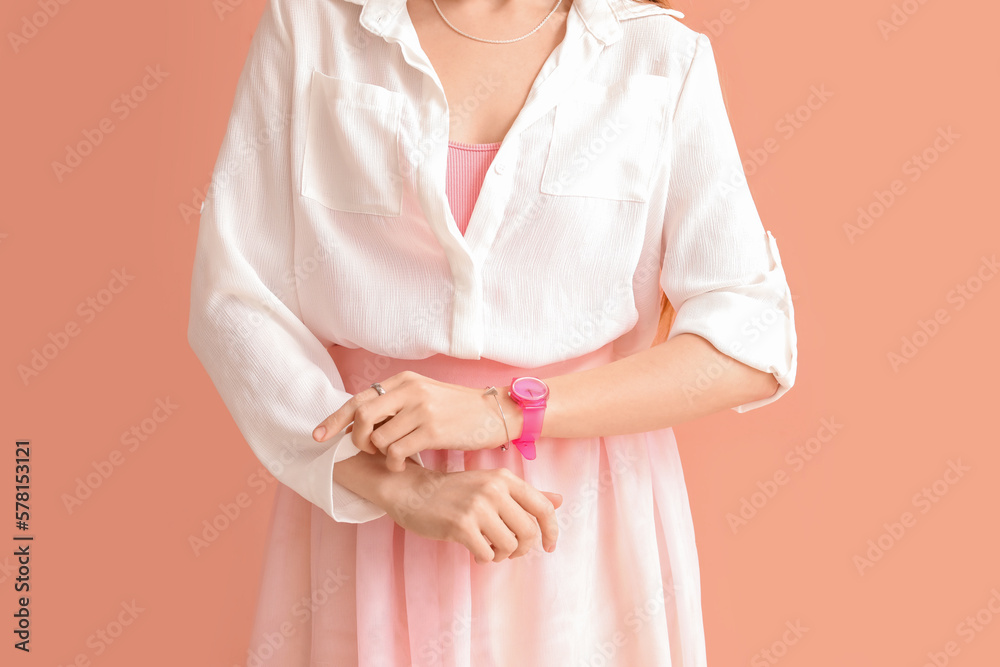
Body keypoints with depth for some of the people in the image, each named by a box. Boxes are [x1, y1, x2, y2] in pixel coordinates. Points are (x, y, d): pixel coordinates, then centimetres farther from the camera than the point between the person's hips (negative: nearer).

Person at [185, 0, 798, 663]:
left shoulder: (663, 59, -2)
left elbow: (751, 342, -8)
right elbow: (233, 304, -6)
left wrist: (508, 411, -18)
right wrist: (400, 488, -17)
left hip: (584, 525, 0)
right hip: (365, 507, 1)